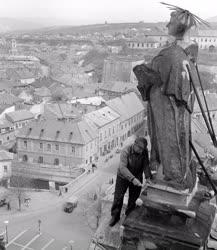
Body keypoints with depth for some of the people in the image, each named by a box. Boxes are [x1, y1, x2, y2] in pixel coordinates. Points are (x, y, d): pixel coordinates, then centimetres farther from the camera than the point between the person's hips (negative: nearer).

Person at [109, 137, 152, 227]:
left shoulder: (144, 151, -17)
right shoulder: (126, 151, -30)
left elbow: (146, 165, -4)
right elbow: (122, 168, -38)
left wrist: (148, 177, -15)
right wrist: (133, 179, -47)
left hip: (137, 178, 3)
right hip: (123, 177, -3)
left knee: (133, 198, 14)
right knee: (118, 197, 6)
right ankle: (115, 216, 28)